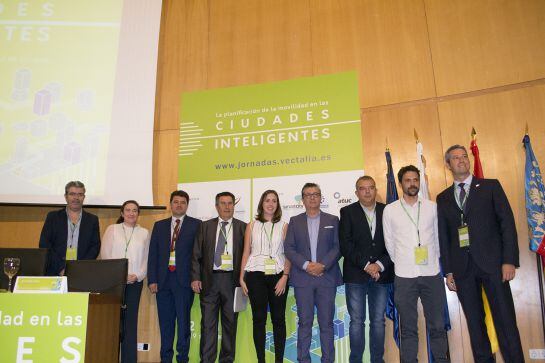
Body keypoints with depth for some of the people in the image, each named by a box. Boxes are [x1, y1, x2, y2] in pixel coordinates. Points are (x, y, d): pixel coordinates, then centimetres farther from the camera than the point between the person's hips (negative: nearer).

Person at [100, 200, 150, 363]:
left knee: (131, 320, 2)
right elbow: (105, 254, 1)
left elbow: (146, 258, 8)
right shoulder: (112, 229, 8)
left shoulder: (144, 233, 11)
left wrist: (137, 275, -7)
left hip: (135, 282, 1)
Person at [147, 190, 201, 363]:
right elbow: (153, 254, 9)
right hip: (163, 279, 3)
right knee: (165, 321, 9)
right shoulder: (159, 225, 13)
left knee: (183, 320, -1)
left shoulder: (195, 225, 2)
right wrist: (152, 280, 2)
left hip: (184, 279, -3)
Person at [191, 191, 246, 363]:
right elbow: (196, 254, 5)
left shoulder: (242, 227, 5)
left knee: (230, 322, 7)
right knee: (208, 322, 4)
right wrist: (195, 277, -4)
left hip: (232, 279, 0)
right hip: (209, 279, 1)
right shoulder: (205, 226, 8)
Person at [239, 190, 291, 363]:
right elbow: (246, 252, 7)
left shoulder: (284, 226, 5)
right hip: (256, 275, 1)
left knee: (279, 318, 5)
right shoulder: (252, 226, 8)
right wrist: (241, 278, 2)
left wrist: (285, 277, -9)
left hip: (278, 276, 0)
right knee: (259, 318, 5)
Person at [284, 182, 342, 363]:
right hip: (302, 278, 0)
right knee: (304, 322, 5)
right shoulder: (295, 221, 10)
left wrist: (323, 265, -12)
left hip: (327, 277, 0)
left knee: (326, 323, 4)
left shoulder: (332, 220, 9)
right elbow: (288, 248, 2)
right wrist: (306, 265, -11)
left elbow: (338, 247, 1)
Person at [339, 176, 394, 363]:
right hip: (355, 275, -2)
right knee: (357, 321, 2)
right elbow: (345, 245, -5)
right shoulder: (347, 212, 3)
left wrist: (380, 265, -9)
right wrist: (366, 265, -12)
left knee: (378, 321, 8)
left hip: (381, 274, 2)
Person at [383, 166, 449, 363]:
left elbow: (437, 238, 12)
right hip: (404, 276, -1)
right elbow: (389, 243, 8)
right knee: (408, 328, 7)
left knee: (437, 325, 8)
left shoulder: (432, 207, 6)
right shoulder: (390, 210, 2)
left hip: (432, 274, 1)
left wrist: (432, 261, 11)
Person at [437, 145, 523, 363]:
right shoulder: (443, 198, 12)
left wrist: (509, 260, -8)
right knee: (474, 322, 7)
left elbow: (507, 222, 0)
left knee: (505, 320, -2)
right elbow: (443, 236, 10)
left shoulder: (491, 187, 7)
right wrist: (448, 271, 5)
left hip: (492, 262, -2)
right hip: (462, 267, 2)